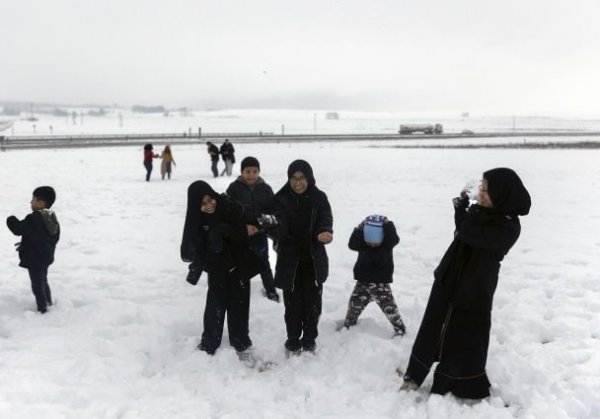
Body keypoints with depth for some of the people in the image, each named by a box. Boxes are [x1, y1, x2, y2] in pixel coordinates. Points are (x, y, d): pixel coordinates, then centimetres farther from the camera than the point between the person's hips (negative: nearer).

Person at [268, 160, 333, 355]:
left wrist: (324, 233, -33)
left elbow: (326, 220, -9)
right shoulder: (281, 199, -8)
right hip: (290, 260, -1)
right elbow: (276, 228, -14)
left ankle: (309, 339, 31)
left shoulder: (319, 197, -4)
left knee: (313, 301, 12)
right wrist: (274, 227, -39)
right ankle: (293, 340, 27)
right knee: (293, 302, 7)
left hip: (314, 259, 2)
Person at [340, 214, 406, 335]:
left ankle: (401, 331, 14)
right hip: (363, 283, 2)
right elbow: (352, 244, -29)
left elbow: (394, 239, -34)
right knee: (354, 307, 9)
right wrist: (359, 229, -36)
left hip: (381, 284, -2)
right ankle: (347, 326, 32)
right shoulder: (362, 244, -10)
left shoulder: (387, 244, -12)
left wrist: (388, 224, -35)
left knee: (390, 309, -5)